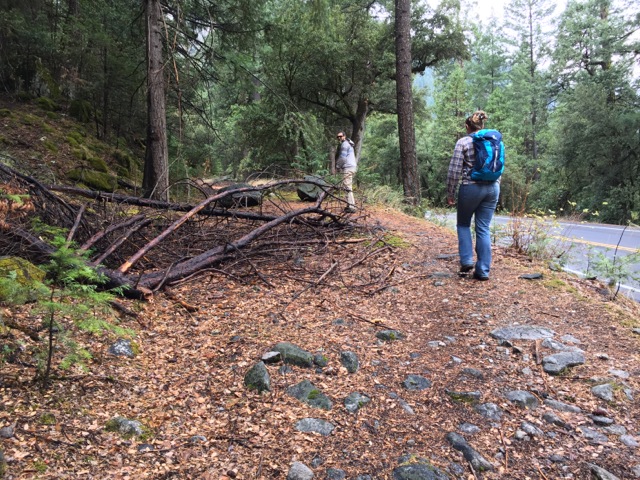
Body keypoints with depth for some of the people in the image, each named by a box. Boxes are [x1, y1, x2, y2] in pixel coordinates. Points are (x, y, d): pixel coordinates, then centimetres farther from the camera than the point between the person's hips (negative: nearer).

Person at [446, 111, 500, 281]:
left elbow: (454, 170, -9)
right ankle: (483, 270, 7)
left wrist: (450, 193, -1)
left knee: (463, 224, 18)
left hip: (471, 187, -4)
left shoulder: (463, 142, -6)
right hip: (492, 187, 4)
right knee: (483, 229, 8)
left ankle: (467, 260, 6)